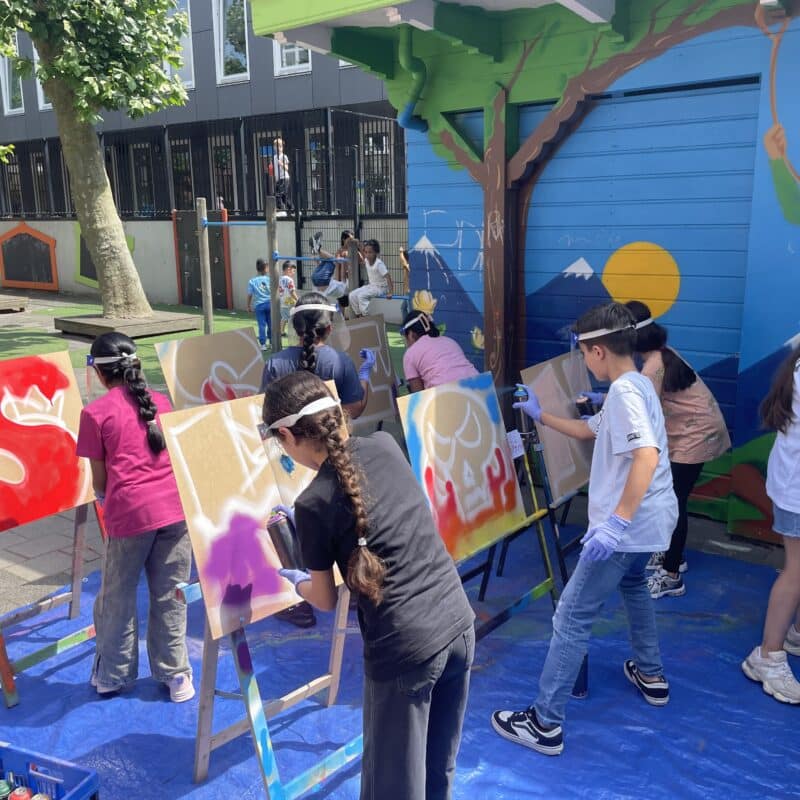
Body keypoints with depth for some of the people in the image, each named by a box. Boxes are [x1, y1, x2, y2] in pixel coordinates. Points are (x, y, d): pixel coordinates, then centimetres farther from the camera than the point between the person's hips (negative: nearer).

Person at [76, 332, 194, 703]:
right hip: (175, 506, 4)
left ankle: (113, 674, 30)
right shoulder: (161, 401, 12)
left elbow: (99, 481, 3)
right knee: (170, 595, 13)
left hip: (130, 512, -4)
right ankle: (175, 674, 23)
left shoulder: (95, 412, 0)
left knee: (117, 597, 15)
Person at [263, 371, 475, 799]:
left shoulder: (313, 504, -14)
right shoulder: (386, 445, 0)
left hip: (405, 650, -6)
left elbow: (326, 600, 1)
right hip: (459, 626, 6)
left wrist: (296, 581, 22)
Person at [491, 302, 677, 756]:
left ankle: (545, 724, 2)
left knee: (572, 617, -5)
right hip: (652, 518, 11)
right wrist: (541, 416, 29)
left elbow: (646, 455, -33)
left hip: (630, 523, -11)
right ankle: (651, 675, 48)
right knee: (631, 582, 36)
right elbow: (591, 431, 25)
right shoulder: (635, 386, 12)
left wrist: (617, 521, -37)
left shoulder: (624, 391, -20)